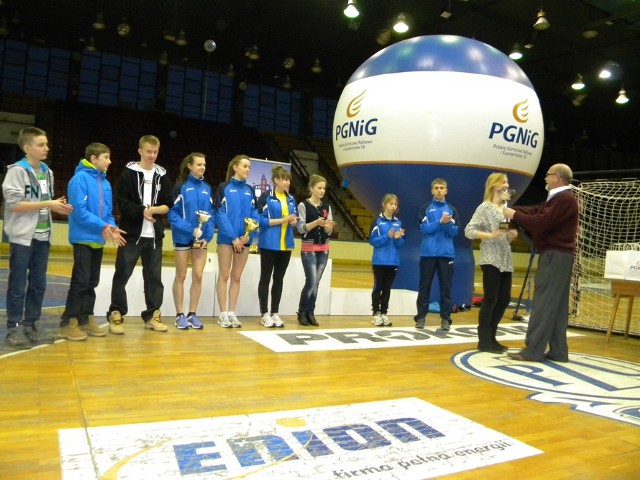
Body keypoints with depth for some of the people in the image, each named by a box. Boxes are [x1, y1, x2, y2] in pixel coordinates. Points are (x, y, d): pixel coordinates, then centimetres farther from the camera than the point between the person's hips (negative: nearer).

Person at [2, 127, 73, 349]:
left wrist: (57, 205, -1)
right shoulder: (17, 171, -8)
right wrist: (48, 204, -18)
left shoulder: (47, 172, 12)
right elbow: (14, 204, -16)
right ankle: (14, 329, 8)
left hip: (42, 237, 7)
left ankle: (30, 326, 21)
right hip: (22, 237, -7)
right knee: (18, 286, -1)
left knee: (39, 284, 11)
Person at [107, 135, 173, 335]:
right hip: (131, 234, -3)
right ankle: (116, 315, 9)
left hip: (154, 236, 4)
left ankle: (152, 315, 18)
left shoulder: (162, 176, 11)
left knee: (154, 277, 8)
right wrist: (142, 211, -18)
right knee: (122, 275, -1)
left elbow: (168, 205, 7)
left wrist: (154, 209, -11)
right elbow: (122, 203, -7)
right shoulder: (129, 173, 1)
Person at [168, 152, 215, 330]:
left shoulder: (207, 188, 8)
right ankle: (180, 315, 12)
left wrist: (207, 235, -6)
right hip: (183, 237, -4)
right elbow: (172, 213, -10)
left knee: (198, 276, 4)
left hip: (201, 238, 4)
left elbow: (211, 214, 7)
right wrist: (190, 229, -20)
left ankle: (192, 314, 14)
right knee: (181, 276, 5)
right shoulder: (180, 186, -4)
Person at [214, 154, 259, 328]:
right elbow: (220, 214, -8)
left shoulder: (250, 191, 12)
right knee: (224, 275, 1)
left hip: (244, 240, 4)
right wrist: (233, 237, -16)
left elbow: (255, 215, 6)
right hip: (227, 238, -4)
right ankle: (223, 314, 7)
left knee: (236, 277, 8)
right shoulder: (224, 187, 0)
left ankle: (231, 313, 15)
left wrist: (249, 235, -10)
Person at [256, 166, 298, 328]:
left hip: (286, 244, 6)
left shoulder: (291, 199, 11)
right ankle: (264, 314, 12)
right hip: (269, 244, -6)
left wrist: (294, 221, -6)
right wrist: (282, 220, -18)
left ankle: (275, 313, 18)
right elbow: (261, 220, -13)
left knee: (279, 279, 10)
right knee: (265, 278, 4)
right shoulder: (266, 197, -7)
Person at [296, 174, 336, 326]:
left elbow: (329, 232, 6)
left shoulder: (327, 207, 9)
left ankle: (310, 313, 14)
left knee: (316, 283, 5)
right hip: (308, 249, -5)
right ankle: (302, 312, 7)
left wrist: (328, 226, -16)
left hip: (324, 249, 5)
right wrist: (316, 222, -25)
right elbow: (301, 228, -11)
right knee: (311, 282, -10)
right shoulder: (303, 205, -5)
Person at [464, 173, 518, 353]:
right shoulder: (485, 207, -5)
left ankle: (491, 338, 20)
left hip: (505, 261, 8)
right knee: (491, 300, -5)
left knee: (504, 300, 8)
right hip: (491, 260, -8)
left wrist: (512, 235, -1)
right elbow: (469, 231, -13)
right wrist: (491, 235, -22)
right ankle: (484, 341, 6)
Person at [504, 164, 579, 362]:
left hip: (555, 256, -11)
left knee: (544, 304, -9)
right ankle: (558, 351, 13)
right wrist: (511, 208, 7)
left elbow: (540, 223, -22)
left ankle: (532, 351, -5)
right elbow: (535, 211, 16)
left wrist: (514, 215, -12)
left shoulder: (565, 199, -15)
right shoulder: (557, 198, 20)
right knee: (556, 306, 10)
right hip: (556, 256, 11)